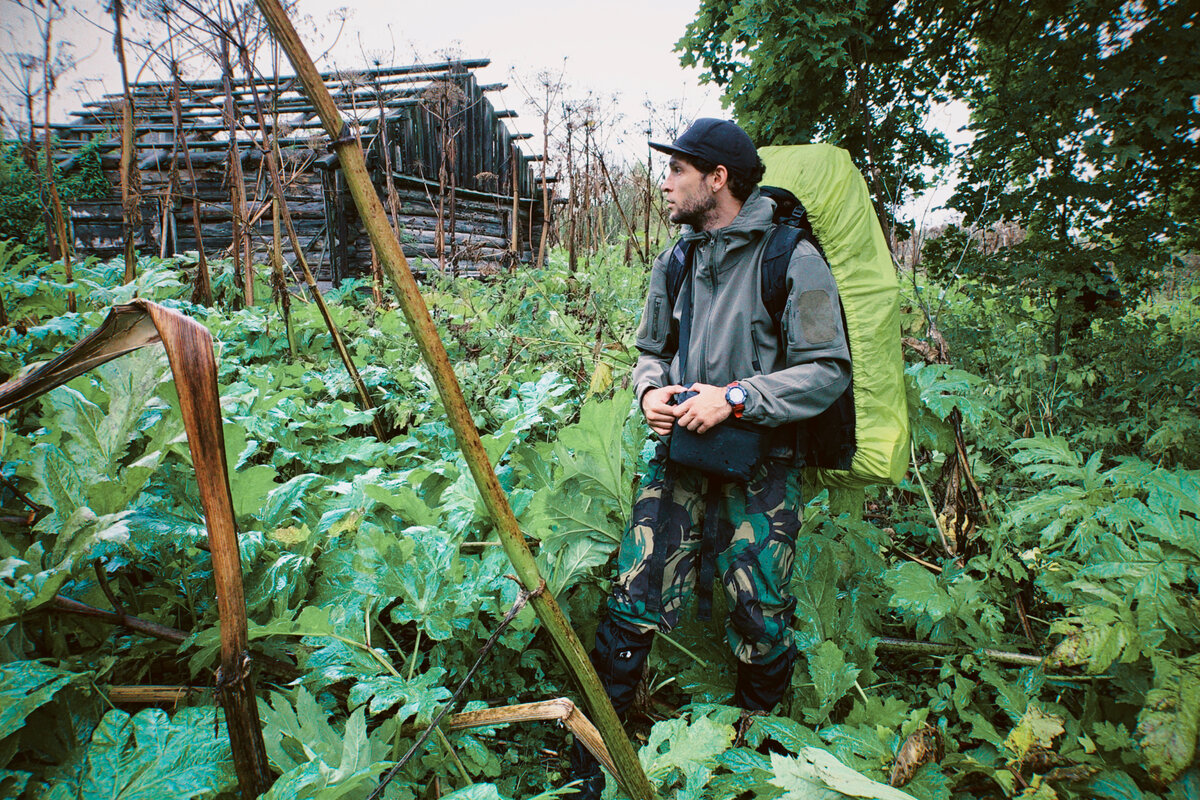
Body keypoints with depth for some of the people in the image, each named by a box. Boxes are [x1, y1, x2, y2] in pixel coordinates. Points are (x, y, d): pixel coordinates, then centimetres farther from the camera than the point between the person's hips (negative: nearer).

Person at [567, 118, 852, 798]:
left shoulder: (792, 259, -8)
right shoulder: (675, 262, 10)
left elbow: (829, 371, -11)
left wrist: (735, 396, -19)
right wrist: (652, 390, -3)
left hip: (761, 465, -4)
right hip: (681, 454, 4)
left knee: (762, 627, 3)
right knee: (634, 605, -1)